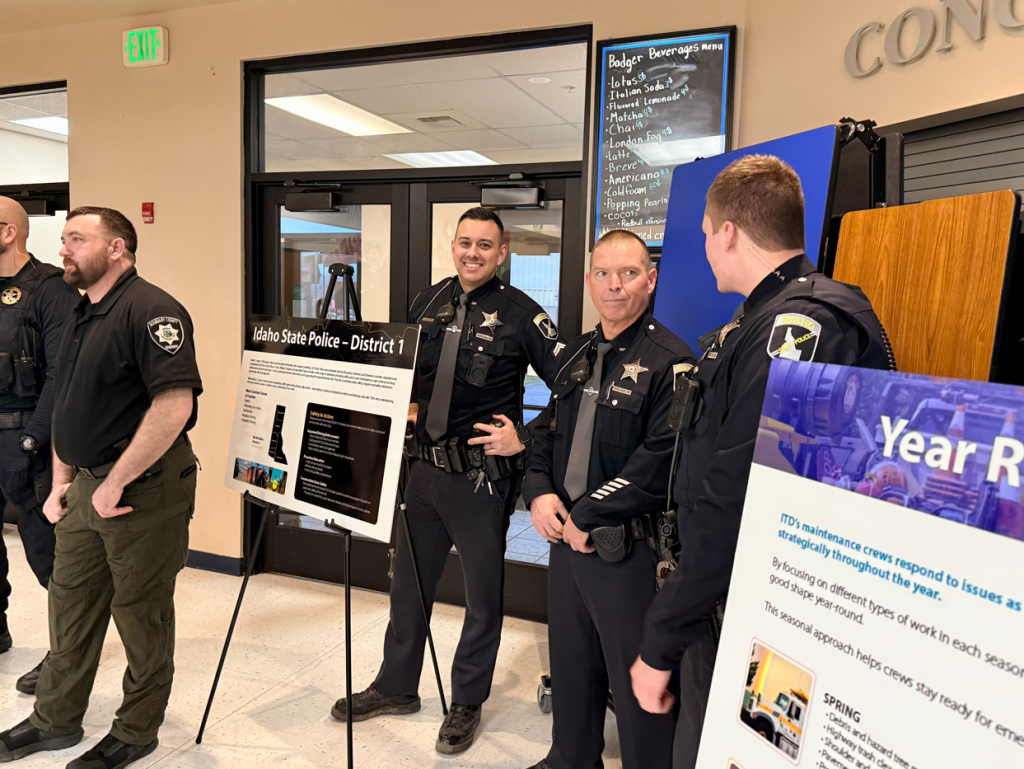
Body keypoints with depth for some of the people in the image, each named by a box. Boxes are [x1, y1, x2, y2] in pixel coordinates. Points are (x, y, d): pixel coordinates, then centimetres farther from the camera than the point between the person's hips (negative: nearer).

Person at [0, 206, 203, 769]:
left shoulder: (150, 311, -16)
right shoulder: (81, 317, 14)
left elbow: (174, 406, -27)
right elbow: (68, 410, 21)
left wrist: (115, 483, -22)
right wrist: (62, 482, 15)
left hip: (143, 491, -9)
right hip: (87, 487, 9)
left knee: (141, 614, 7)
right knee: (70, 603, 20)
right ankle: (56, 721, 39)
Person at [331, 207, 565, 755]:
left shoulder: (521, 314, -9)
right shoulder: (427, 303, 7)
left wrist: (525, 440, -14)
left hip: (482, 475, -5)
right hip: (424, 465, 6)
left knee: (483, 595, 10)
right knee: (408, 582, 18)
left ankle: (467, 704, 31)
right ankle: (396, 688, 39)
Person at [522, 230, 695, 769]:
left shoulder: (670, 362, -14)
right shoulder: (576, 356, 11)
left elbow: (659, 463, -22)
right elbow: (546, 431, 15)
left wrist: (587, 515, -18)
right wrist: (539, 492, -3)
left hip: (629, 550, -7)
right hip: (566, 538, 8)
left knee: (636, 682, 7)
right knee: (570, 664, 23)